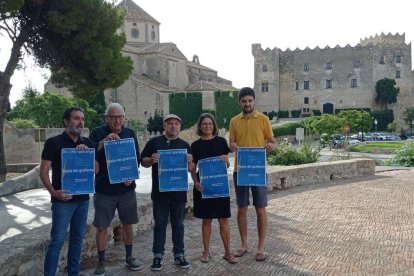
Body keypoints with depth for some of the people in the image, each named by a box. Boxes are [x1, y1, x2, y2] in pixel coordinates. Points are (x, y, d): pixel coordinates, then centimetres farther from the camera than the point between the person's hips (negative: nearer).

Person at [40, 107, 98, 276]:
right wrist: (53, 191, -22)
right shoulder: (54, 143, -6)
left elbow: (96, 170, 6)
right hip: (63, 199, -5)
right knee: (57, 240, -4)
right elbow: (43, 171, -7)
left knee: (77, 238, 13)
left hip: (83, 198, 5)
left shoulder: (87, 143, 8)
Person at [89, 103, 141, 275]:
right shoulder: (97, 133, -2)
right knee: (102, 227, 3)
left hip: (127, 187, 3)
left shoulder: (130, 133, 6)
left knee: (128, 224, 11)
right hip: (103, 189, -2)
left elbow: (136, 158, 7)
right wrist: (103, 142, -26)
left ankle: (129, 258, 28)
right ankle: (101, 262, 19)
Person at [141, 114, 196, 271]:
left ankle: (179, 255, 20)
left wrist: (190, 162, -14)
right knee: (160, 224, 7)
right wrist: (151, 160, -18)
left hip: (179, 192, 2)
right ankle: (158, 256, 16)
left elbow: (192, 170, 8)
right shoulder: (154, 142, 3)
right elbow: (143, 162, 3)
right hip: (160, 192, -1)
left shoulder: (185, 145, 8)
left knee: (178, 224, 10)